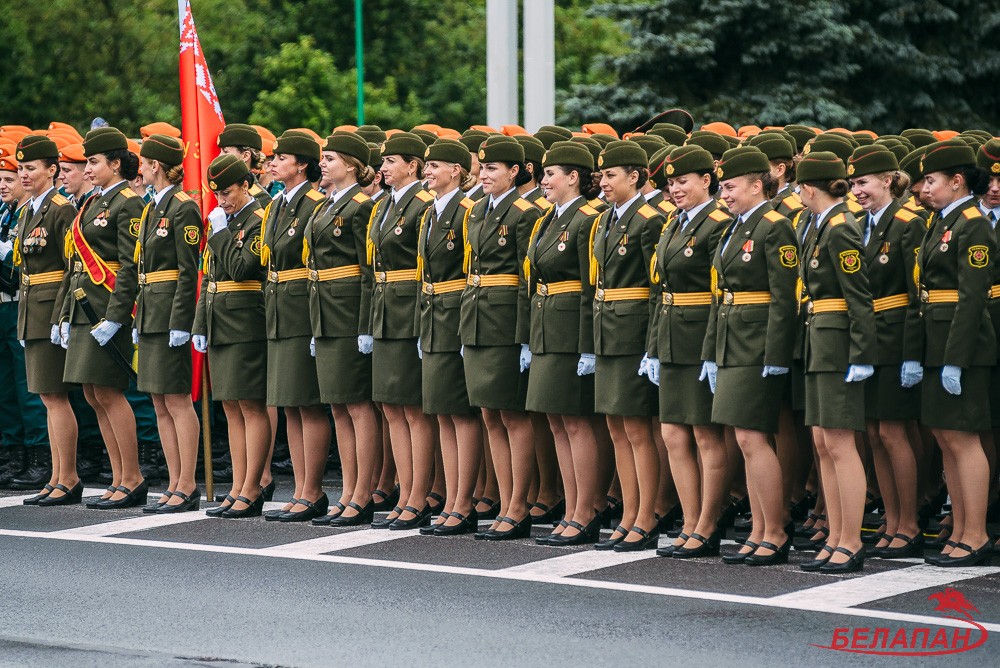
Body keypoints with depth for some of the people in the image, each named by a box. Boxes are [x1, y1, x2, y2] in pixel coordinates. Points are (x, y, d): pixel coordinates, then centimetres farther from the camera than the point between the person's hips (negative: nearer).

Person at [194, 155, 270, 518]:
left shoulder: (258, 222, -8)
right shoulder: (223, 221, 17)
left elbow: (241, 268, -20)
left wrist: (220, 233, -10)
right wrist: (200, 325, 15)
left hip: (246, 326, -9)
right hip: (220, 328, 9)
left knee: (251, 406, -6)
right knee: (232, 408, 9)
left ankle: (251, 491, -4)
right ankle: (237, 490, 12)